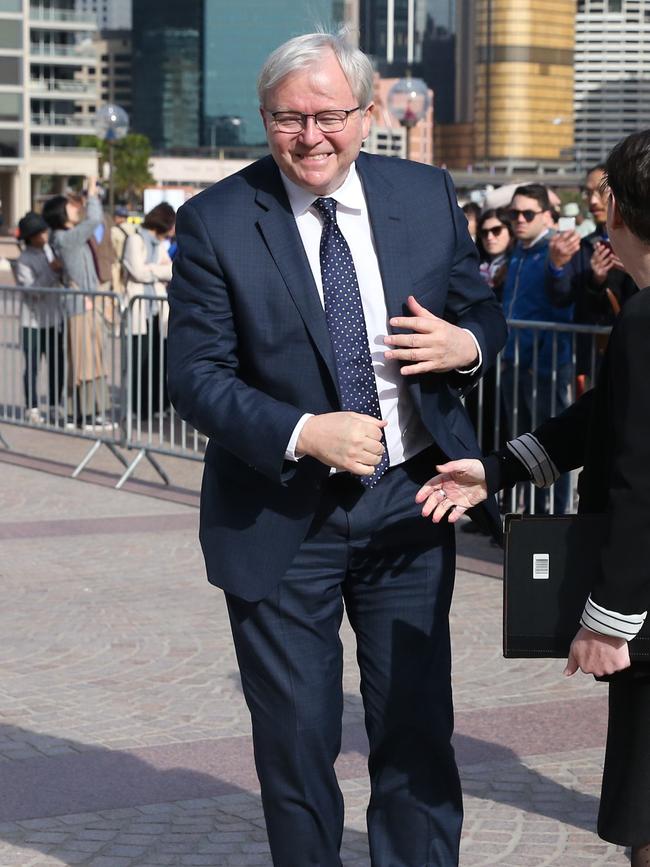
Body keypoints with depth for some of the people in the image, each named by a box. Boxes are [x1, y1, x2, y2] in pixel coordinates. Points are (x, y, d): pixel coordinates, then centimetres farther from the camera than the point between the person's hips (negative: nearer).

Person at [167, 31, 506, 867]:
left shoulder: (427, 195, 0)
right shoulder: (215, 222, -9)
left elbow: (481, 309, 11)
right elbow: (194, 376, -11)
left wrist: (467, 344, -13)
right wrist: (304, 434, -25)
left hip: (407, 505, 2)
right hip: (282, 516, -2)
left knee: (418, 731, 9)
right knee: (294, 740, 10)